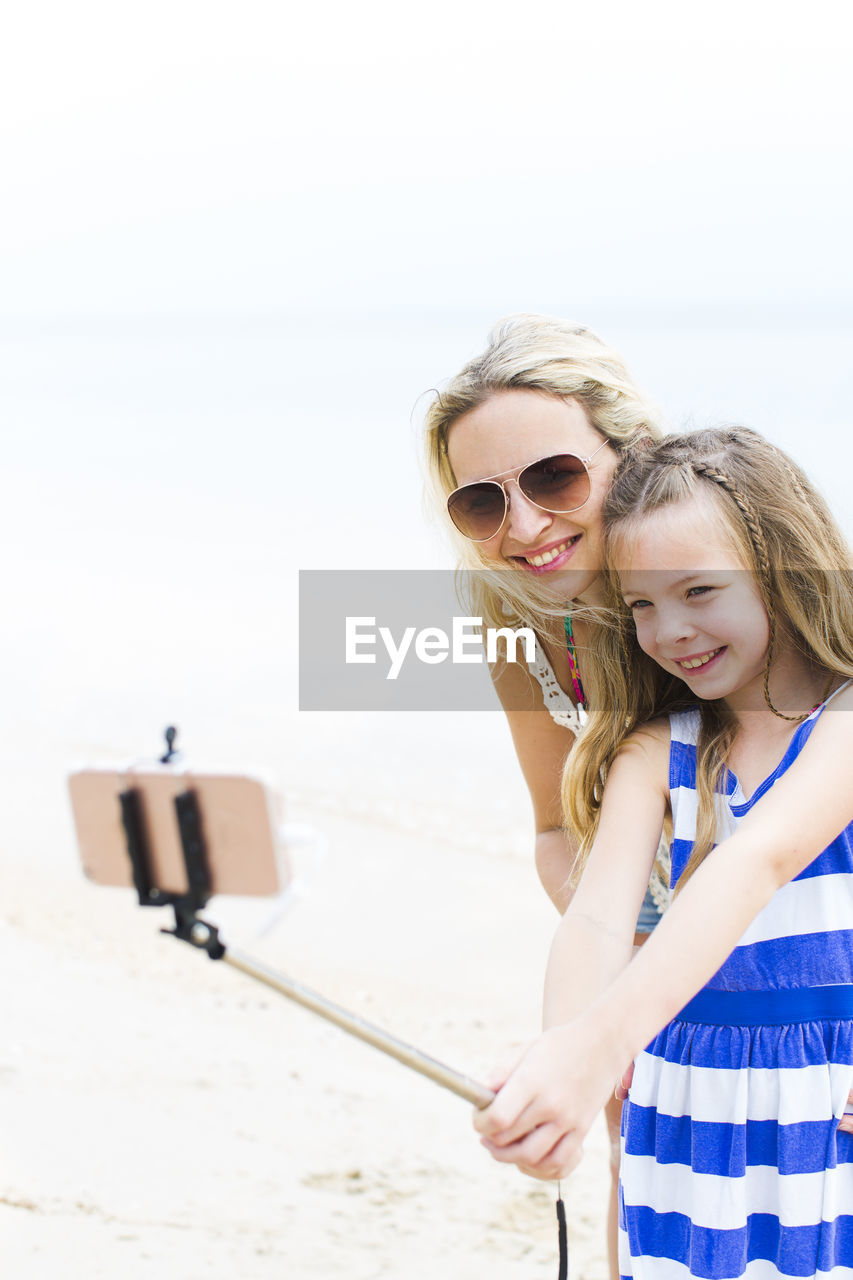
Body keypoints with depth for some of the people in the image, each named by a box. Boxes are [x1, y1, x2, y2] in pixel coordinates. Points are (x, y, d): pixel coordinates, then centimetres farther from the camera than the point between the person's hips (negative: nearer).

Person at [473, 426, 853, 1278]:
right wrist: (563, 1058, -33)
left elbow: (761, 858, -26)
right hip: (696, 1120, 3)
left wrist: (600, 1042, -40)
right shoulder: (655, 750, 3)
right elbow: (599, 914, -11)